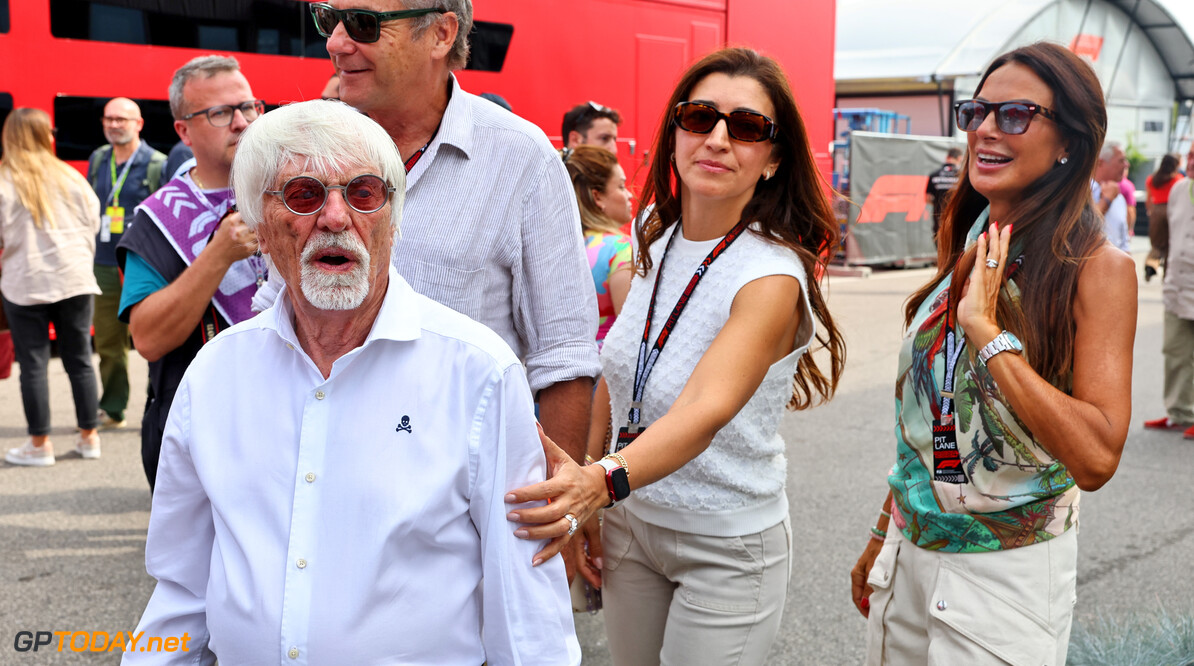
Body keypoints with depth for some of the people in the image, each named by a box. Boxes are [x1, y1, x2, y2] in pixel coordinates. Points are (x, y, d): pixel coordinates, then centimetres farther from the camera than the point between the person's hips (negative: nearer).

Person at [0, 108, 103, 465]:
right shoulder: (69, 176, 3)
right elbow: (93, 223, 7)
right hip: (74, 279, 3)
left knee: (33, 363, 3)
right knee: (79, 358, 10)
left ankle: (40, 444, 7)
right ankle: (89, 437, 16)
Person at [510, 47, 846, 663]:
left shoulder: (773, 276, -22)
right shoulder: (654, 244, -2)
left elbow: (707, 410, -37)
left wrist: (604, 481, -53)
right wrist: (582, 506, 6)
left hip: (727, 549, -5)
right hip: (629, 524, 6)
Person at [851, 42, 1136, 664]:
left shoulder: (1097, 269, -15)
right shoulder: (967, 251, 4)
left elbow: (1096, 456, -27)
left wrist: (987, 330, -25)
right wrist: (882, 538, 15)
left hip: (1006, 574, -6)